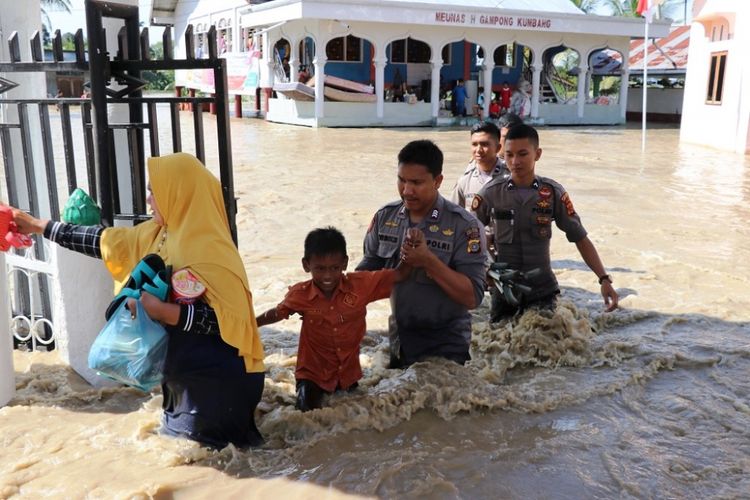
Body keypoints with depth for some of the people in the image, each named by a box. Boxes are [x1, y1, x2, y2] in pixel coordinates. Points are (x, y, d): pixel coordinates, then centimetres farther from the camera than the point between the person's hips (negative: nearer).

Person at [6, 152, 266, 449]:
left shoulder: (210, 250, -24)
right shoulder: (158, 235, 3)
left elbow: (229, 317, -28)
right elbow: (107, 241, 13)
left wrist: (161, 310, -33)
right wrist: (39, 226, 18)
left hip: (214, 382, -9)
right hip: (182, 371, 9)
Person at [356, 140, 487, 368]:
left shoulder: (463, 225, -17)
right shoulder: (385, 216, -3)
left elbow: (473, 297, -20)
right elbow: (368, 268, 7)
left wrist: (429, 261, -29)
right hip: (397, 344, 5)